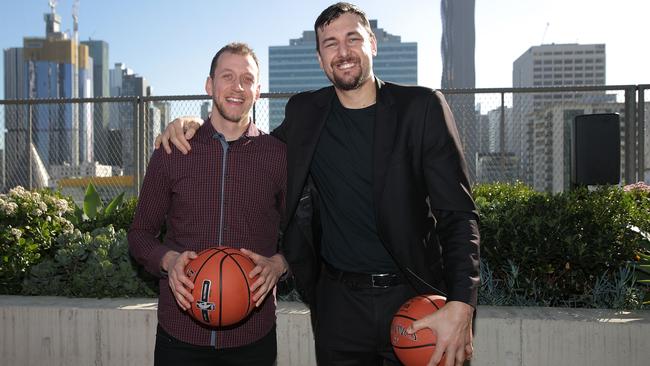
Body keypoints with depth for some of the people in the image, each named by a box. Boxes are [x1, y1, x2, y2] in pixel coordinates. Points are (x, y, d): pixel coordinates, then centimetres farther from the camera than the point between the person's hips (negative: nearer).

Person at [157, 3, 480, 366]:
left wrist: (461, 306, -20)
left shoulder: (422, 107, -6)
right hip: (339, 301, 2)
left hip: (414, 297, -2)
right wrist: (198, 124, 5)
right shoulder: (305, 112, 3)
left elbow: (459, 213, -8)